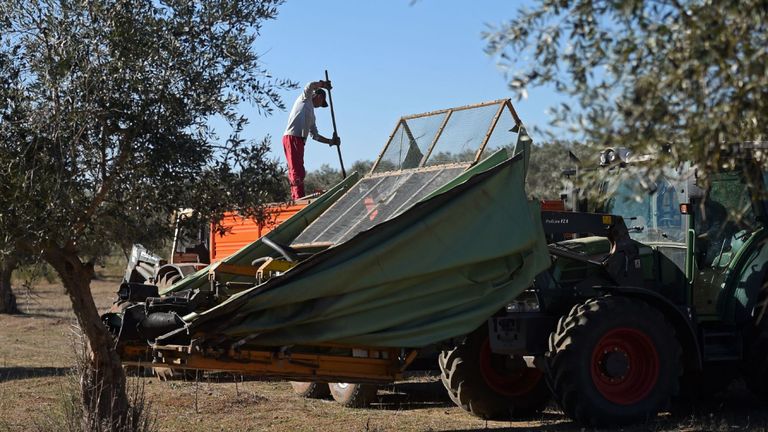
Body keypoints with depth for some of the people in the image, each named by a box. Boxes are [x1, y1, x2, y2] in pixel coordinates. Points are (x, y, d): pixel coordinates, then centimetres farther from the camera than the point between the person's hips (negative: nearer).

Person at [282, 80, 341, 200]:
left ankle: (295, 199, 5)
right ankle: (300, 199, -23)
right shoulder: (305, 99, 11)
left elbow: (315, 136, 31)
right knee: (297, 172, -16)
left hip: (299, 140, 9)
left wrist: (331, 141, 27)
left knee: (296, 172, 6)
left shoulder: (312, 115, 31)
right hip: (292, 137, -9)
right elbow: (311, 86, -8)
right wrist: (323, 84, 8)